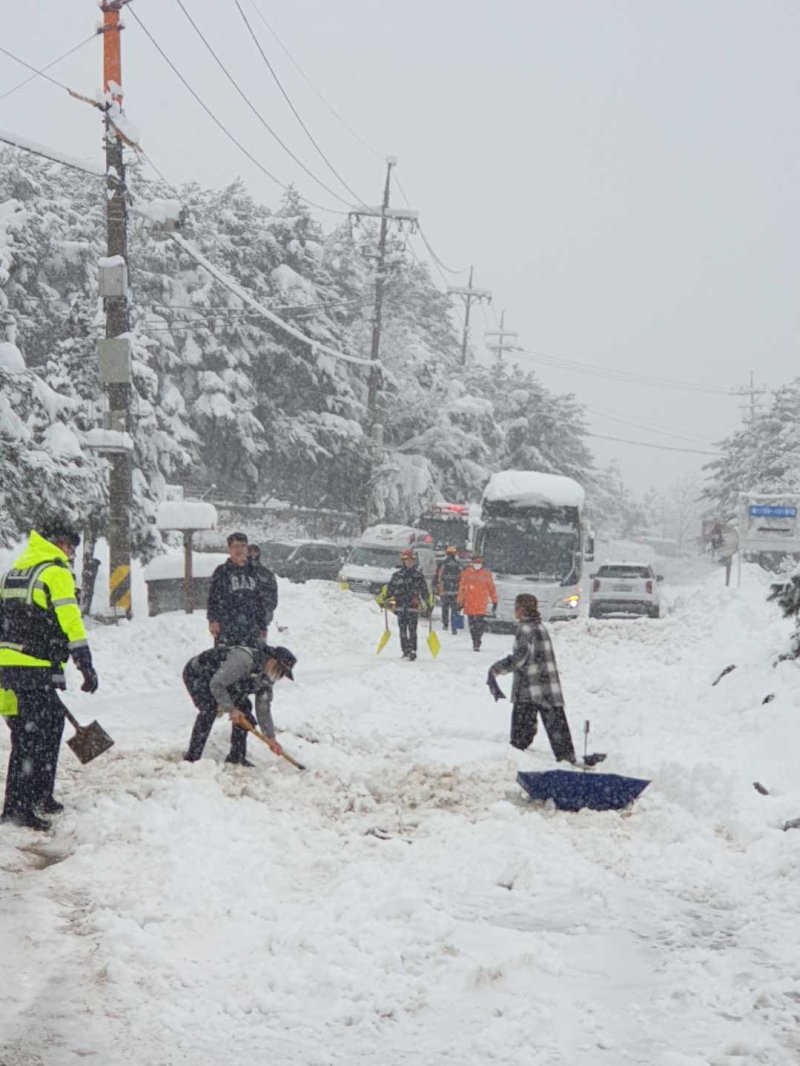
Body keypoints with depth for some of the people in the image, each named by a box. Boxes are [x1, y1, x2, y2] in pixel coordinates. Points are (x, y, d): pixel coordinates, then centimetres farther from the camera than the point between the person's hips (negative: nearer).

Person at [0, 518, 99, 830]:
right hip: (34, 666, -9)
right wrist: (86, 667, -12)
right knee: (33, 734, -6)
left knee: (51, 721, 19)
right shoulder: (56, 572, -7)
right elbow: (70, 621, -14)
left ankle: (40, 796, 23)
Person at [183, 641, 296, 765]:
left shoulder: (267, 677, -7)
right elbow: (216, 685, -34)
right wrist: (230, 709, -29)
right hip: (196, 673, -9)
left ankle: (236, 758, 10)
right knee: (209, 710, -27)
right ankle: (192, 758, -25)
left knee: (243, 708, 1)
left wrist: (270, 738, -6)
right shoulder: (244, 660, -37)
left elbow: (263, 709, -1)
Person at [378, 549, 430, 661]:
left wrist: (428, 603, 6)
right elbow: (389, 589, 12)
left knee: (412, 630, -7)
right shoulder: (397, 576, 8)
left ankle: (412, 650, -7)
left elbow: (424, 590, 10)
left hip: (414, 606, -2)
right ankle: (406, 651, 5)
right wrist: (382, 600, 5)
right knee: (403, 630, 1)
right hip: (400, 607, 2)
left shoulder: (418, 575, 7)